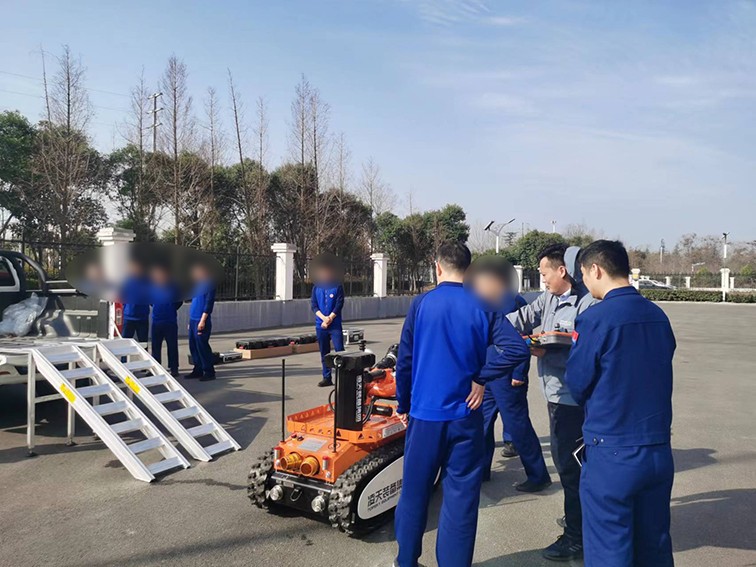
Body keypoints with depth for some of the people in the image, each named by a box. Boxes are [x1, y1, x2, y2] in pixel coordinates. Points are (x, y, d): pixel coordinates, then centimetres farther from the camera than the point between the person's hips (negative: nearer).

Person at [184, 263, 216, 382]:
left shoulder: (209, 284, -9)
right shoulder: (197, 284, 17)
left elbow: (209, 303, -16)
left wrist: (202, 321, -20)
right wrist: (191, 321, 19)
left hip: (201, 321, -9)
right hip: (193, 320, 9)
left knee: (202, 346, -7)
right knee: (193, 345, 10)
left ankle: (209, 372, -1)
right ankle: (198, 370, 19)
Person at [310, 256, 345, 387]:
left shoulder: (338, 287, -1)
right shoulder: (316, 287, 7)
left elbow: (339, 305, -6)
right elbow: (313, 305, 1)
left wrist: (329, 319, -15)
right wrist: (324, 318, -14)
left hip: (335, 325, -3)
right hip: (320, 326, 3)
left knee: (339, 351, -6)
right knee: (324, 353, 9)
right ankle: (327, 378, 17)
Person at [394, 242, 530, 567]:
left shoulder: (421, 304, -5)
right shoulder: (483, 306, -4)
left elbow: (405, 360, -2)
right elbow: (516, 349, -16)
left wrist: (403, 405, 9)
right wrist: (480, 378, -6)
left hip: (424, 413, 1)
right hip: (464, 415, 0)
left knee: (414, 493, 16)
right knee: (461, 498, 10)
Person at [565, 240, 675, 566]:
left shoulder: (595, 319, -16)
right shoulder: (659, 316, 3)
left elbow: (577, 384, -8)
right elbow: (654, 375, 11)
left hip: (612, 455, -6)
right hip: (660, 450, 6)